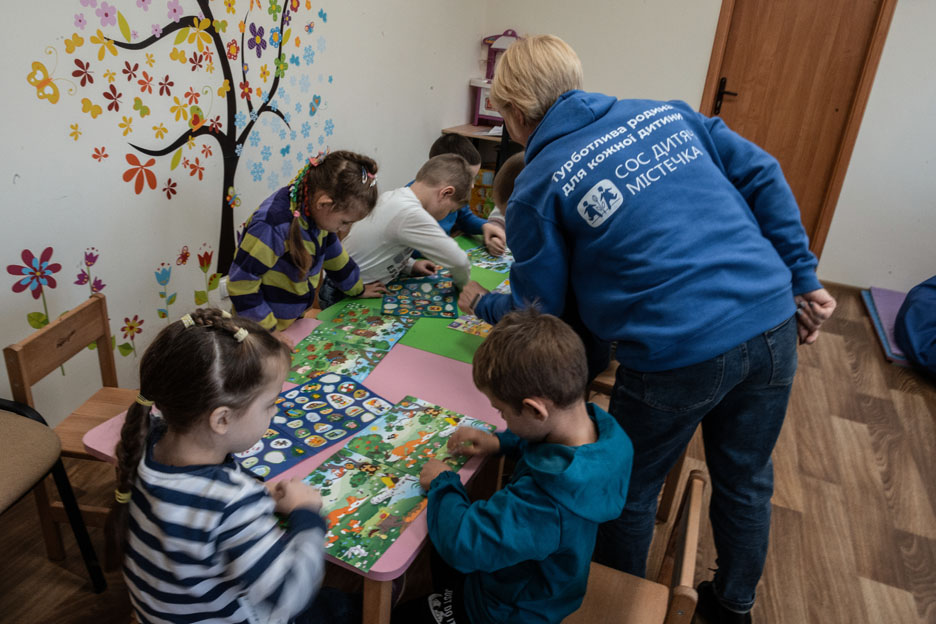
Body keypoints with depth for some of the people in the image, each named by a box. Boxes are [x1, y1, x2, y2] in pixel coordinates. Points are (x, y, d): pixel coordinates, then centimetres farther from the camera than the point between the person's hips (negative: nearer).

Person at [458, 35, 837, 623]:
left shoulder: (539, 186, -4)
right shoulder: (666, 112, 11)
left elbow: (536, 315, 2)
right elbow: (762, 175, 7)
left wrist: (481, 303, 22)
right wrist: (804, 279, 11)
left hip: (678, 353, -6)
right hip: (773, 321, 6)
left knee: (629, 494, 20)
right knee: (747, 482, 25)